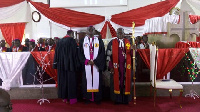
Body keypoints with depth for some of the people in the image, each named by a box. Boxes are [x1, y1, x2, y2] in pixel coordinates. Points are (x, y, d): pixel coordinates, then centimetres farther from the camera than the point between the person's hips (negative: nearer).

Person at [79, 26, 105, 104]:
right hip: (86, 65, 0)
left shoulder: (99, 41, 7)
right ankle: (87, 98, 11)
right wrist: (86, 61, -10)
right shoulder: (82, 41, 9)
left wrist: (95, 61, -10)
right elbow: (80, 53, 4)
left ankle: (97, 98, 10)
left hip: (97, 65, 0)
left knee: (96, 80, 2)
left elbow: (102, 53, 1)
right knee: (87, 81, 2)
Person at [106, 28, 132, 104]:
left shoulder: (128, 42, 10)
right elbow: (109, 55, -1)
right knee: (116, 82, 2)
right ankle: (117, 99, 12)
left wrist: (133, 49, -12)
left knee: (126, 82, 4)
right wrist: (111, 67, -8)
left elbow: (131, 54, 11)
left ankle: (125, 99, 15)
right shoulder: (112, 43, 3)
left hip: (126, 66, 2)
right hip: (116, 66, -2)